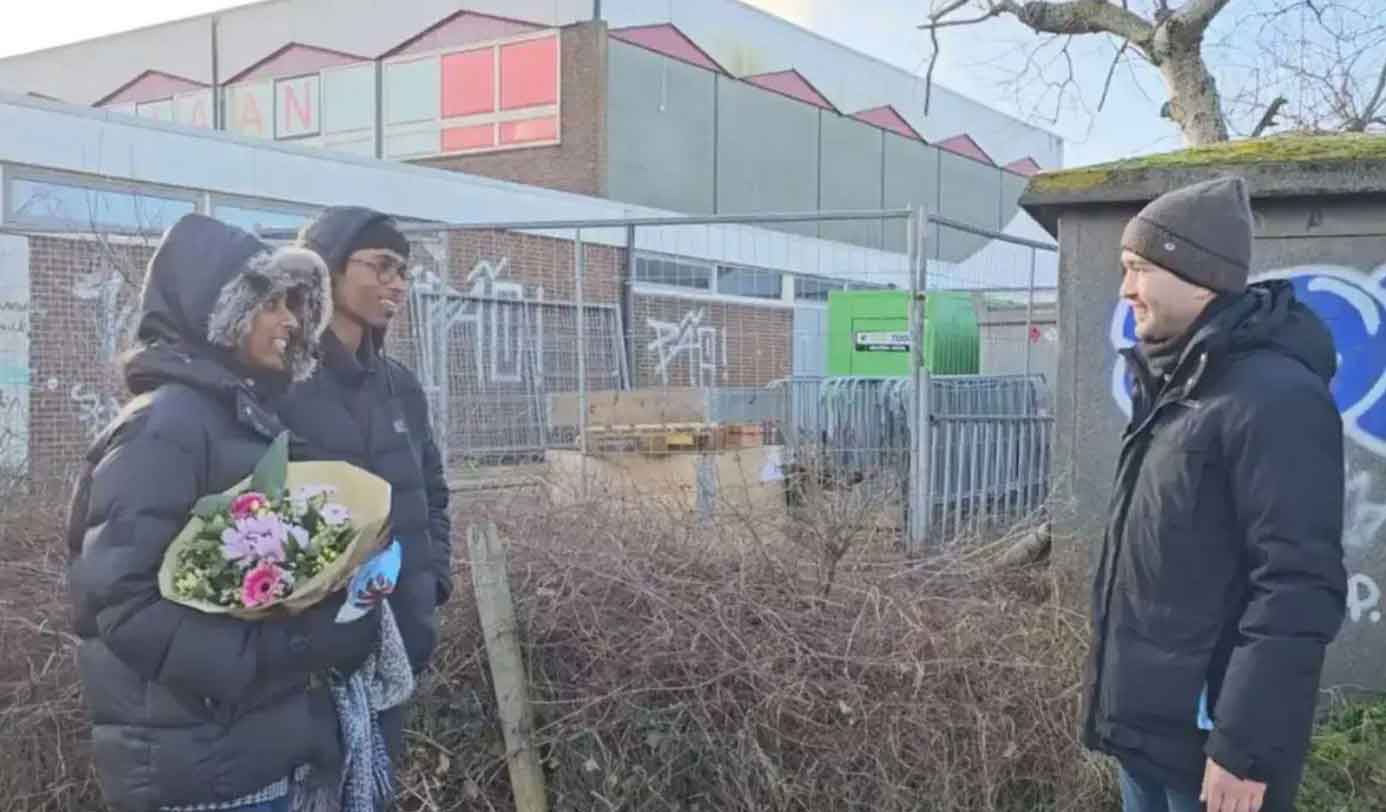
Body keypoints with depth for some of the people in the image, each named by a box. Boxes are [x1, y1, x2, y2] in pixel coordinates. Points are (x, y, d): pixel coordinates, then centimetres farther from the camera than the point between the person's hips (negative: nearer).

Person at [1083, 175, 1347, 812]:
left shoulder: (1275, 397, -18)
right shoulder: (1172, 388, 10)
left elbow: (1297, 589, -23)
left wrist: (1245, 749, -22)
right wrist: (1121, 706, 17)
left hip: (1205, 742, -8)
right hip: (1147, 726, 8)